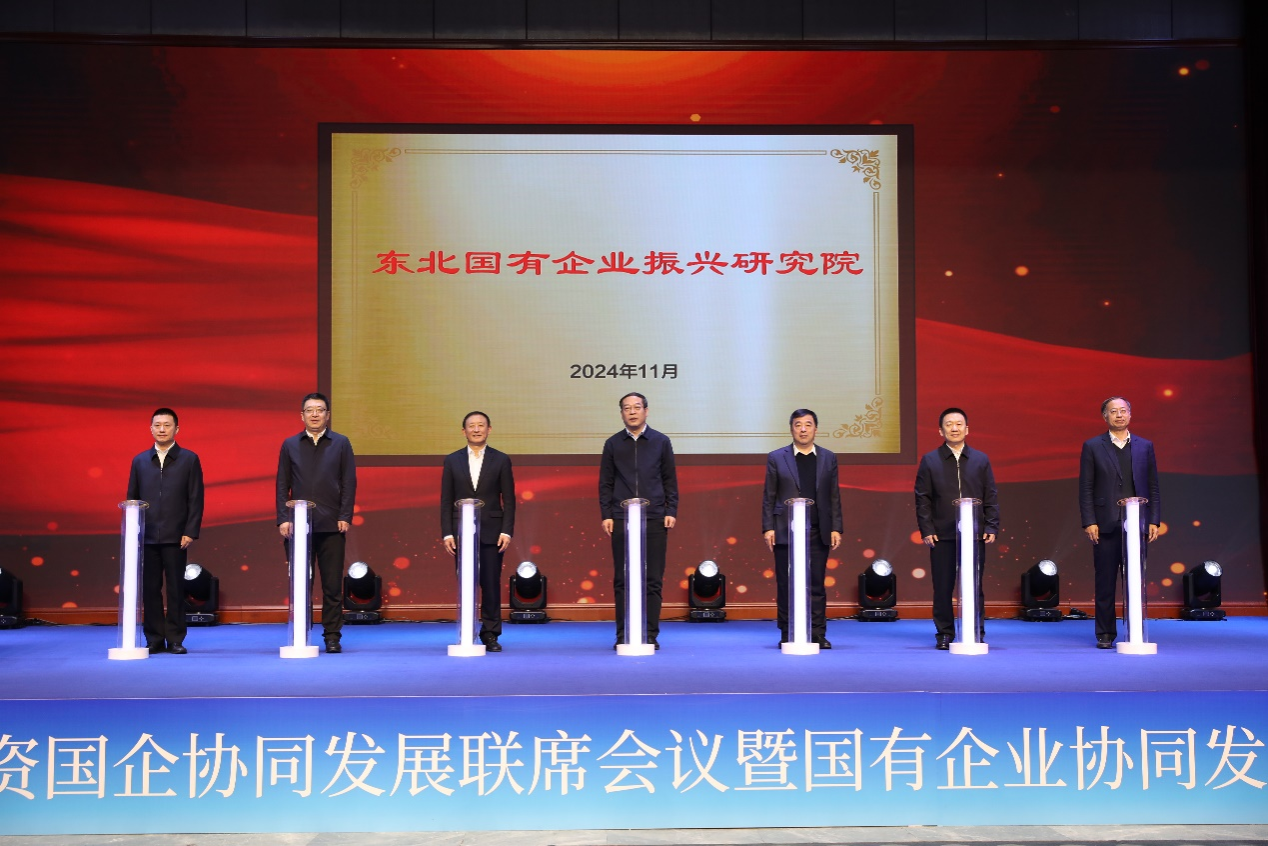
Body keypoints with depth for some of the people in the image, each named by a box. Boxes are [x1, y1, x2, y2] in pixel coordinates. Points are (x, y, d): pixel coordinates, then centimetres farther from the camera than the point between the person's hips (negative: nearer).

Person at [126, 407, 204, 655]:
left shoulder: (189, 459, 4)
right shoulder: (139, 461, 11)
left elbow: (196, 499, 0)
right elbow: (132, 498, 11)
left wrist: (190, 532, -8)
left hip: (176, 538, -2)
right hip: (146, 537, 2)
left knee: (176, 589, 1)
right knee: (150, 590, 4)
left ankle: (175, 639, 8)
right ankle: (154, 639, 11)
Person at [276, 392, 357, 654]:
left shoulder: (341, 444, 7)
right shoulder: (290, 445, 10)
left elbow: (349, 483, 3)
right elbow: (282, 485, 7)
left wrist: (345, 517, -5)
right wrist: (283, 519, -3)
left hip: (331, 525, -1)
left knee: (332, 585, 1)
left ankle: (332, 637, 7)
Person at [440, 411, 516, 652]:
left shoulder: (501, 460, 4)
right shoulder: (452, 460, 7)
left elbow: (509, 500, 3)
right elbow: (446, 501, 5)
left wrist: (507, 531, -6)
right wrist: (447, 533, -3)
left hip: (491, 532, -1)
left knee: (491, 585, 0)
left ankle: (490, 634, 8)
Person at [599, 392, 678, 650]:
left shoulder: (661, 442, 7)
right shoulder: (613, 444, 9)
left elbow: (670, 481, 8)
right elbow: (605, 483, 8)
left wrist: (671, 511, -2)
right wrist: (606, 515, 0)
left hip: (654, 520, 0)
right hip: (621, 520, 1)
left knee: (652, 580, 0)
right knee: (622, 580, 2)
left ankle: (650, 635, 7)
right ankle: (623, 635, 8)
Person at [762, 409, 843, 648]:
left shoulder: (829, 458, 10)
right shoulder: (776, 458, 5)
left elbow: (834, 496, 9)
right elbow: (769, 497, 3)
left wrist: (836, 528, 2)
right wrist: (768, 527, -5)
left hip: (818, 533, 1)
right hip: (786, 532, -1)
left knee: (816, 585, 3)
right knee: (786, 586, 2)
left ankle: (818, 635, 9)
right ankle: (787, 635, 9)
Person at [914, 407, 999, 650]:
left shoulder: (981, 459, 10)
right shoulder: (929, 461, 6)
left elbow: (991, 497, 9)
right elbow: (922, 499, 4)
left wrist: (991, 527, -1)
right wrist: (926, 529, -4)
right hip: (942, 536, -1)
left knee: (974, 588, 4)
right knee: (942, 588, 3)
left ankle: (977, 634, 13)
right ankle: (944, 634, 13)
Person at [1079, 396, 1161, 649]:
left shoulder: (1145, 446, 11)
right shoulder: (1092, 447, 4)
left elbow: (1153, 487, 10)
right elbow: (1085, 488, 1)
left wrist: (1154, 520, 2)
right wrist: (1089, 522, -7)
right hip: (1105, 524, -1)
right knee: (1105, 582, 2)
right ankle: (1105, 634, 9)